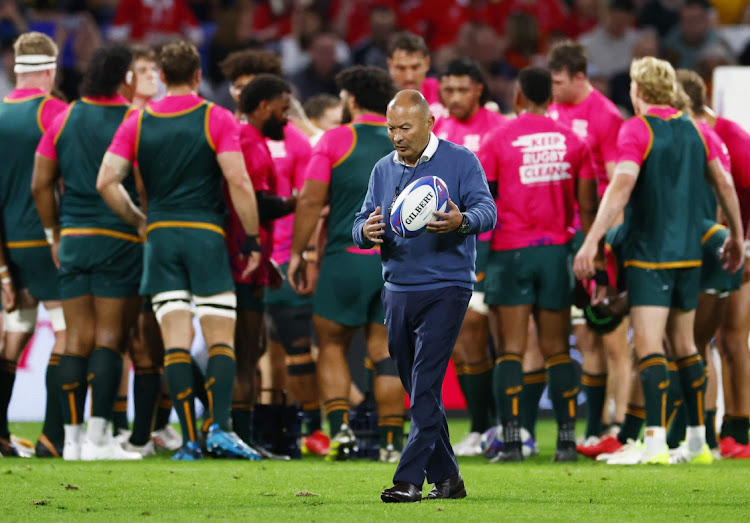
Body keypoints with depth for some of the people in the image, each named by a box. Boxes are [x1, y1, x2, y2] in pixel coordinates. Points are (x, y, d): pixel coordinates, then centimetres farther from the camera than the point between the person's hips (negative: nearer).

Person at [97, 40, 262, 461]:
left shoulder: (138, 123, 7)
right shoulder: (218, 119, -3)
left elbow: (107, 181, 1)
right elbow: (238, 181, -11)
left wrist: (139, 222, 13)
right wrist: (252, 239, -4)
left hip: (160, 234, 3)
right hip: (206, 235, -3)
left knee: (176, 340, 1)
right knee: (221, 338, 0)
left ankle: (190, 439, -5)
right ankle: (220, 427, -16)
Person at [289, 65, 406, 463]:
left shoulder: (335, 139, -1)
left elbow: (311, 200, -5)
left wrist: (298, 253, 2)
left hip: (346, 257, -2)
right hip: (398, 262, 3)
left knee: (331, 345, 11)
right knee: (386, 351, 6)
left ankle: (340, 427, -5)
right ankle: (391, 442, 0)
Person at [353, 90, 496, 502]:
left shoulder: (460, 161, -2)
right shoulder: (383, 170, 12)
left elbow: (487, 211, -13)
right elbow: (362, 224, 10)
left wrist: (462, 221, -36)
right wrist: (367, 231, -15)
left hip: (445, 289, -6)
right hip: (398, 292, 6)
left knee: (426, 386, -14)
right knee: (418, 391, 9)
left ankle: (409, 479, -18)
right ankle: (446, 477, 19)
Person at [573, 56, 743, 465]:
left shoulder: (636, 130, -10)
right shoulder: (693, 130, 9)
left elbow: (621, 187, -22)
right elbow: (723, 183, 15)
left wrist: (591, 241, -25)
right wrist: (736, 236, 26)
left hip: (649, 254, -7)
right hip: (689, 253, 7)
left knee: (648, 346, -11)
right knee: (684, 345, 15)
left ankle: (655, 441, -21)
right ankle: (697, 441, 17)